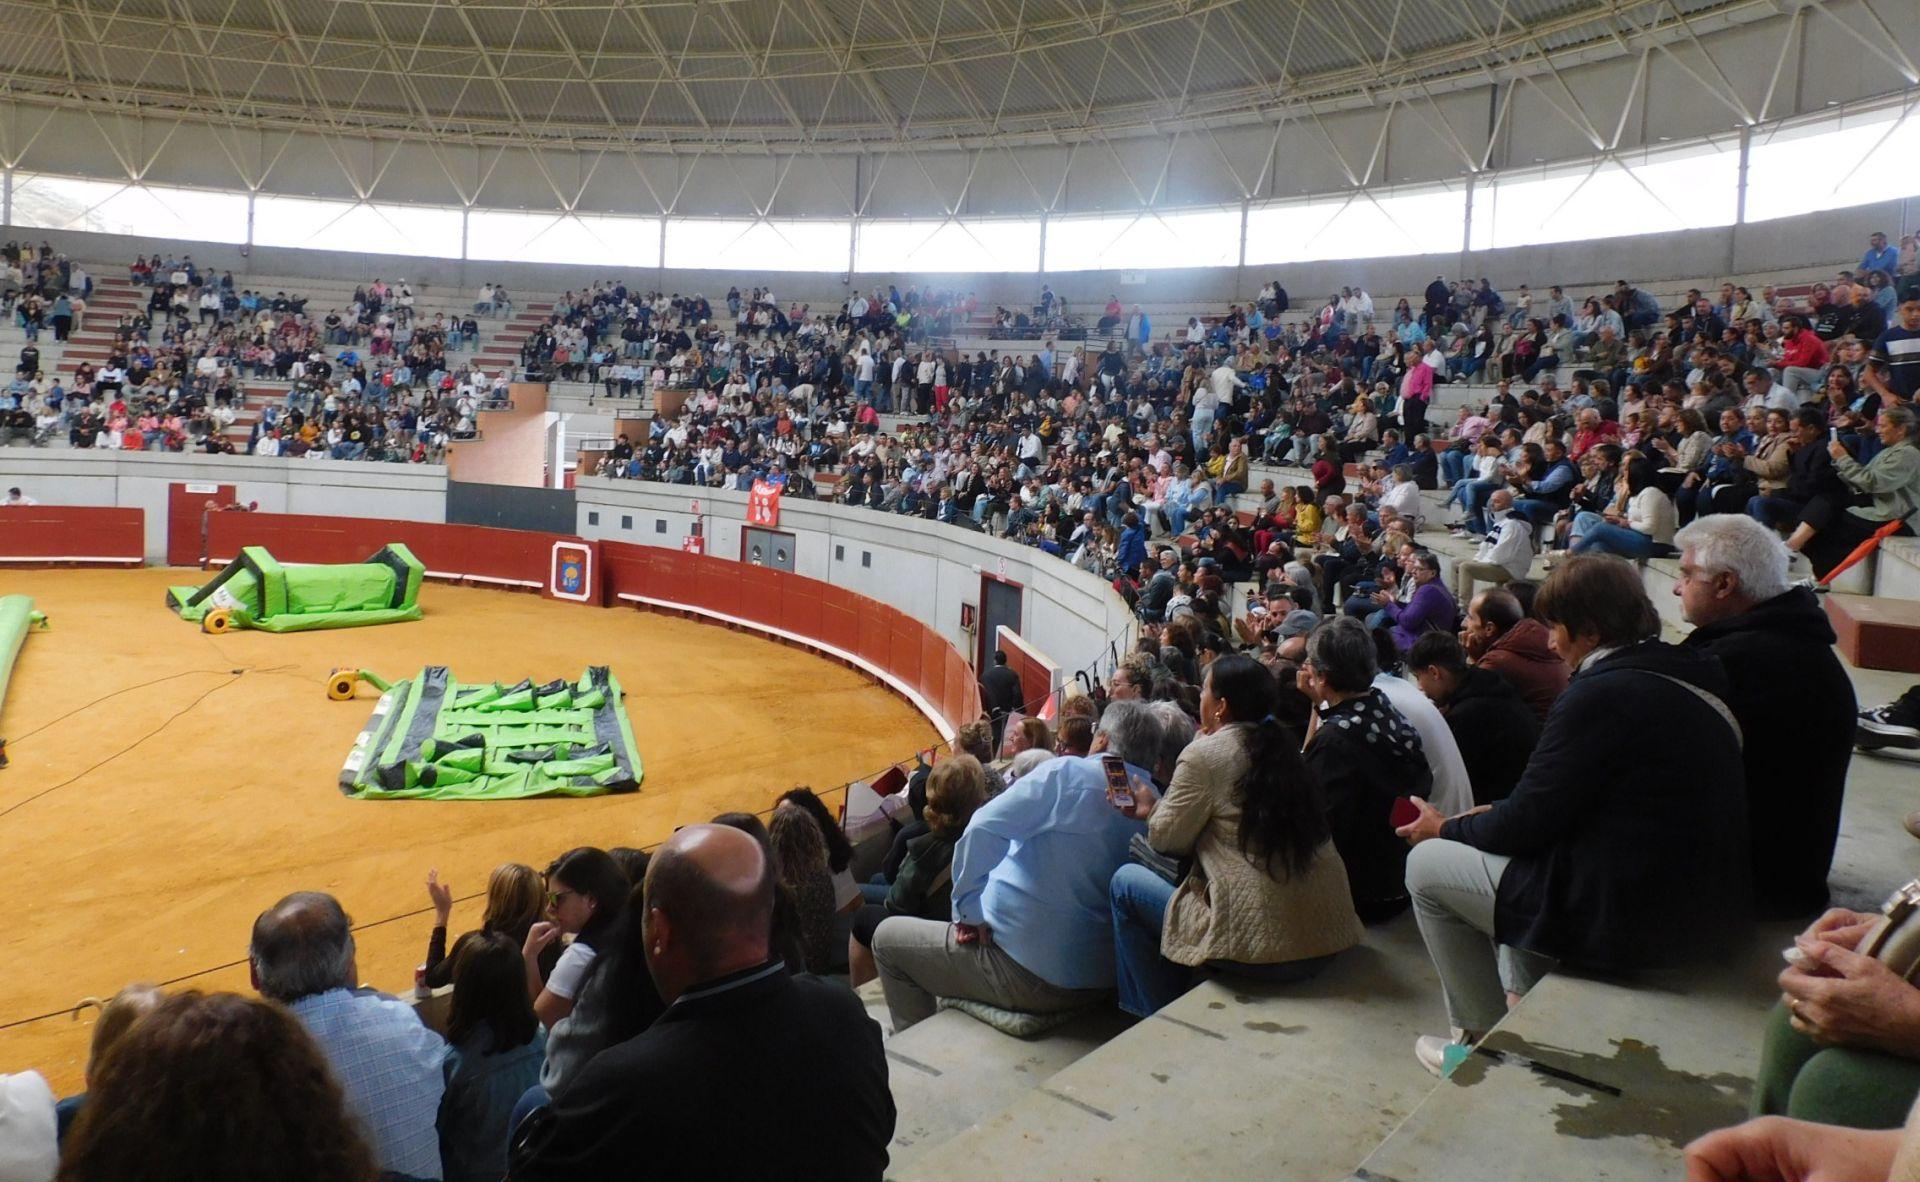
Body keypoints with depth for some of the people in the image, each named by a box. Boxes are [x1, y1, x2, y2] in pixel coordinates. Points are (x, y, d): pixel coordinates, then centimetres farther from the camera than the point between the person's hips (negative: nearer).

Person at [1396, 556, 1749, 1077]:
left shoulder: (1601, 695, -20)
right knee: (1515, 856, 30)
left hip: (1634, 920, -9)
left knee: (1426, 864, 4)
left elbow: (1527, 823, -15)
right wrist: (1487, 818, 14)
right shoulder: (1684, 677, 7)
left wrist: (1446, 829, 3)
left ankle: (1482, 1038, 16)